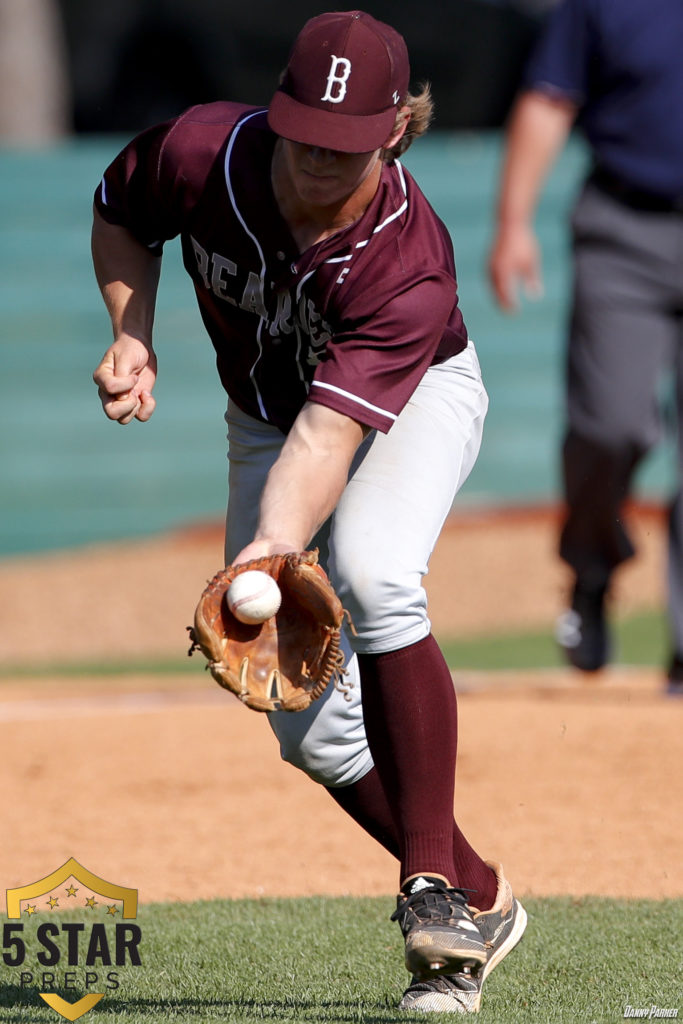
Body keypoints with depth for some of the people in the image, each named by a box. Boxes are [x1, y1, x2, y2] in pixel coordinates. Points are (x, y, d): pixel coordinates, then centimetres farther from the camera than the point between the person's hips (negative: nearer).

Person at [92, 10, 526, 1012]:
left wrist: (273, 551, -60)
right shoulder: (200, 153, -25)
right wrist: (132, 340, -15)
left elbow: (330, 435, -46)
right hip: (267, 422, 4)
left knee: (372, 573, -37)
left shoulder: (407, 261, -37)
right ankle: (482, 901, 15)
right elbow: (118, 216, -1)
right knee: (309, 723, -4)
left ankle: (432, 888, -31)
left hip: (417, 400, -4)